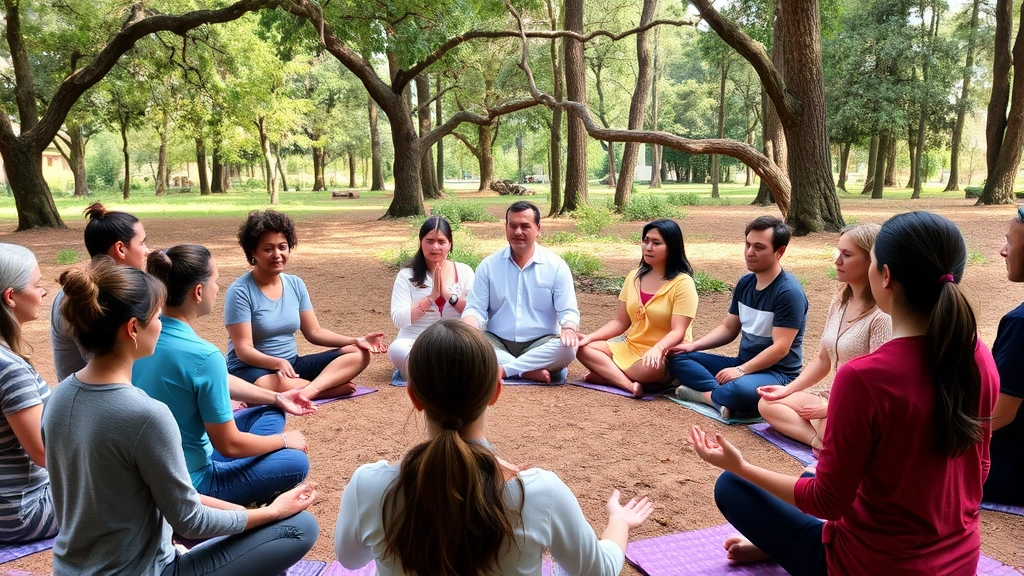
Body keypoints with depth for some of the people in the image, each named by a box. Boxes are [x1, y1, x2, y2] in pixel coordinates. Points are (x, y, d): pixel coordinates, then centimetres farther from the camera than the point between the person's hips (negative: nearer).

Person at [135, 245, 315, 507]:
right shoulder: (203, 355, -30)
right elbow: (229, 445, -21)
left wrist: (277, 398, 16)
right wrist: (285, 441, -4)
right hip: (185, 484, -8)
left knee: (271, 413, 17)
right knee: (296, 462, 5)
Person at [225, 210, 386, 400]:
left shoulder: (296, 284, 4)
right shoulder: (240, 291, -13)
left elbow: (314, 332, 8)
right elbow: (243, 349, -17)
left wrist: (355, 340, -6)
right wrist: (277, 363, -36)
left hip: (292, 364, 7)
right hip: (251, 369, -6)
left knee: (359, 354, -11)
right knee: (274, 385, -43)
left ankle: (308, 390, -34)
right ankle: (331, 385, -19)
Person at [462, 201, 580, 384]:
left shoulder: (556, 266, -1)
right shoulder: (488, 265, 3)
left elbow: (568, 311, -4)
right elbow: (476, 308, 0)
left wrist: (569, 329, -29)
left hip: (540, 344, -1)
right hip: (497, 343, 1)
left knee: (568, 348, -32)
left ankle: (503, 370, -25)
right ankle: (529, 370, -29)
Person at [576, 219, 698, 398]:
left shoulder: (682, 283, -11)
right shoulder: (634, 277, 7)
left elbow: (678, 332, -19)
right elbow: (621, 321, 9)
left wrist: (657, 349, -39)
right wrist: (590, 337, -5)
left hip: (664, 356, -6)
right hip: (630, 348, 7)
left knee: (651, 367, -41)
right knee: (583, 347, -12)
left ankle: (606, 374, -14)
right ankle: (629, 385, -27)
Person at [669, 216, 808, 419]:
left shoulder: (789, 292, -18)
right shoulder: (745, 283, 6)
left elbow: (780, 348, -22)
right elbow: (728, 329, 14)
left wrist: (741, 371, -25)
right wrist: (694, 345, 0)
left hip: (777, 373, -8)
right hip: (743, 364, 8)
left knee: (741, 390, -42)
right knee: (678, 357, -3)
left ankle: (704, 394, -12)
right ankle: (722, 397, -23)